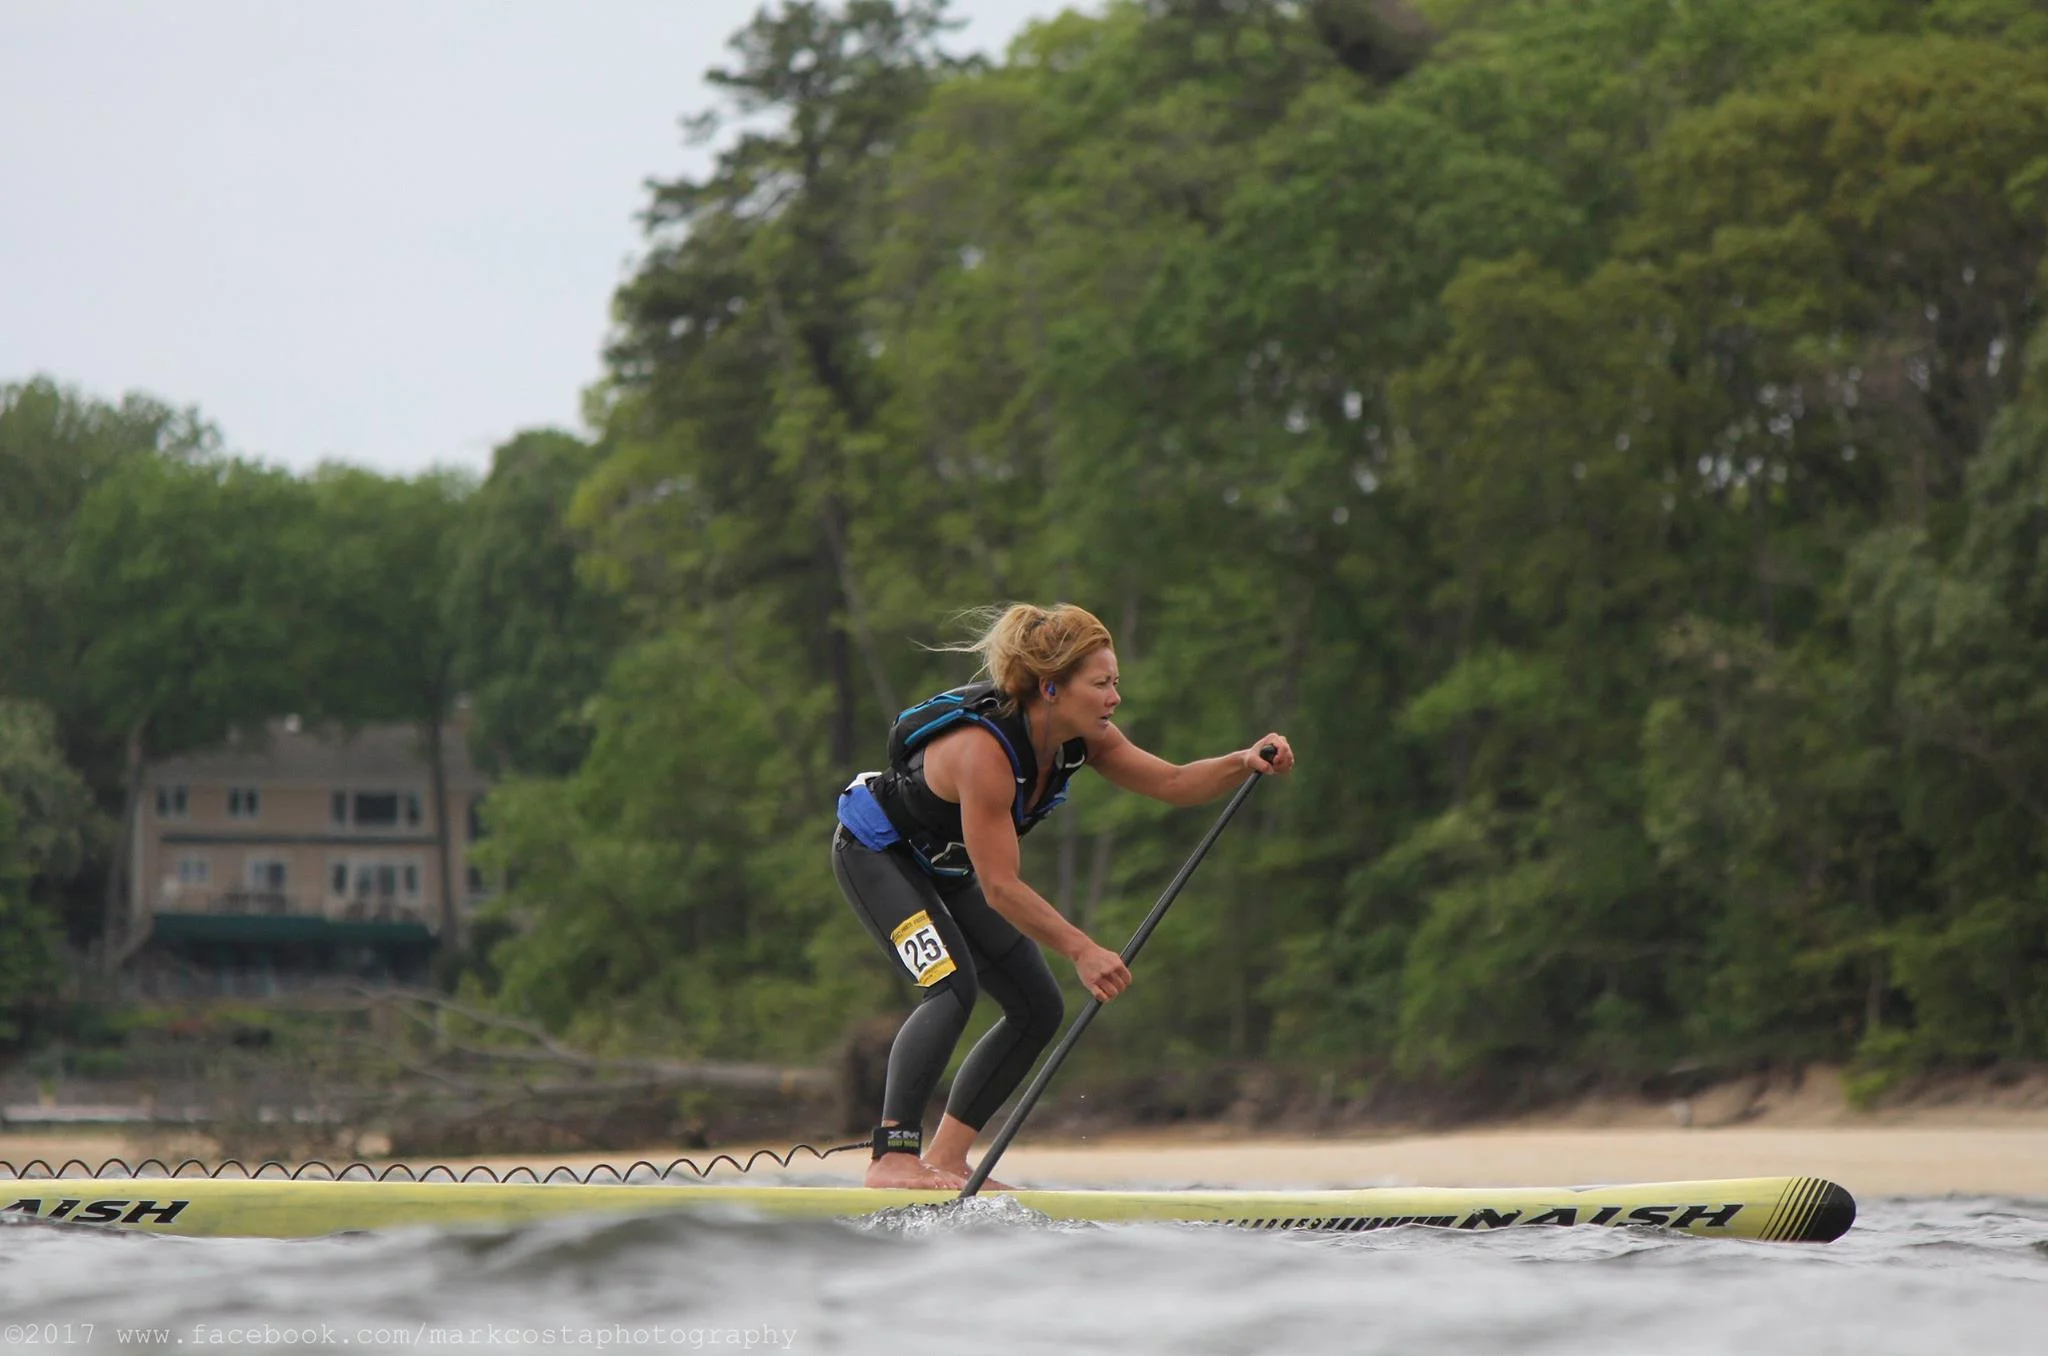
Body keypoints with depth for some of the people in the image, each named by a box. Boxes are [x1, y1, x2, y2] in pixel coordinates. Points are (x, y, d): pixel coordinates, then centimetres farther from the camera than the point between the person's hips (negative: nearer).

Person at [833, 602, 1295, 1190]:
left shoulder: (1080, 739, -14)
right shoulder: (984, 750, -37)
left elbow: (1173, 783, -10)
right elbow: (1000, 887, -36)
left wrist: (1244, 763, -28)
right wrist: (1082, 949, -38)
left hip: (946, 870, 9)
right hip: (875, 853, -9)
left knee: (1039, 1009, 3)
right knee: (952, 986, -29)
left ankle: (945, 1157, 8)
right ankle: (892, 1158, -31)